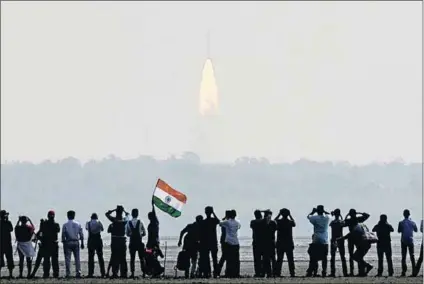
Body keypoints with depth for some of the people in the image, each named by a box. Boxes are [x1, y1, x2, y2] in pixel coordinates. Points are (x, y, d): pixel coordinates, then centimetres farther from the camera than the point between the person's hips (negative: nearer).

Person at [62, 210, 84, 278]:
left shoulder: (65, 225, -4)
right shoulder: (78, 224, 3)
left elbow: (63, 235, -4)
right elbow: (81, 234, 4)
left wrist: (63, 243, 3)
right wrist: (82, 243, 11)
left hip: (68, 242, -2)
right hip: (76, 242, 2)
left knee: (67, 258, 0)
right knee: (77, 258, 7)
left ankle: (68, 273, -4)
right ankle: (78, 272, 2)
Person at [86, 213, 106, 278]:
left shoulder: (88, 223, -3)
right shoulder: (99, 222, -4)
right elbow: (102, 229, 13)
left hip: (91, 241, 0)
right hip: (98, 241, 0)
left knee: (91, 258, 4)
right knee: (100, 257, 8)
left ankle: (91, 273, -2)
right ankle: (102, 273, 4)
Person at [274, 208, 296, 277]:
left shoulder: (279, 222, -6)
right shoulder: (290, 222, -5)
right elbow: (294, 224, 19)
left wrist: (279, 214, 13)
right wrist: (290, 216, 17)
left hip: (280, 244, 0)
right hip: (289, 244, 0)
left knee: (279, 259, 4)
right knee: (290, 259, 4)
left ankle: (277, 273, -2)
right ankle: (292, 273, 0)